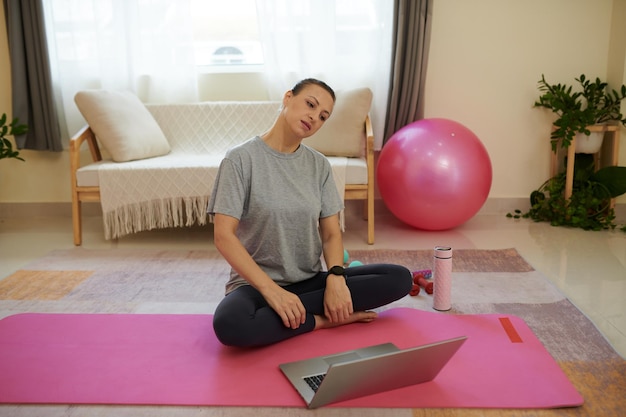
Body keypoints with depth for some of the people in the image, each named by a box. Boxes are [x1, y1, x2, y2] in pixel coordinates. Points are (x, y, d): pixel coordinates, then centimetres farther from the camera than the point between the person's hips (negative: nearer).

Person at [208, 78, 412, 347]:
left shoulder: (319, 165, 4)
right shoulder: (241, 158, -9)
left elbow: (331, 233, 3)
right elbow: (223, 235, -15)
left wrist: (336, 278, -18)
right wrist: (272, 290, -24)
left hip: (311, 281, 4)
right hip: (257, 282, -4)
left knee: (400, 278, -13)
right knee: (229, 324, -38)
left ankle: (293, 311, -14)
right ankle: (321, 319, -14)